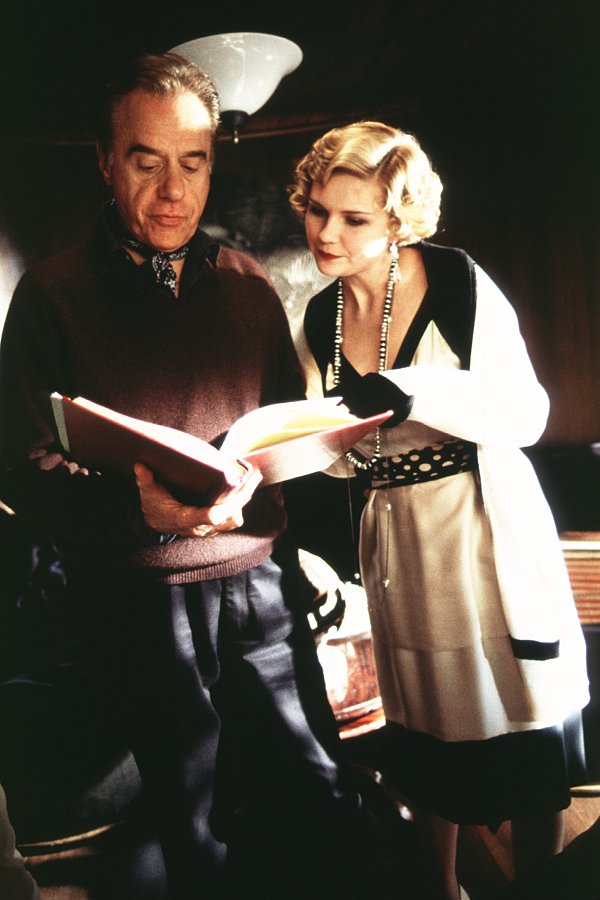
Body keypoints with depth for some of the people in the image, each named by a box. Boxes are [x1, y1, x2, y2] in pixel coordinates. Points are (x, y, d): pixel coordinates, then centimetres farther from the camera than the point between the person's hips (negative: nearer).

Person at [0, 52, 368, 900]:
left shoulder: (248, 286, 9)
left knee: (322, 799, 10)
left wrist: (252, 468, -9)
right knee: (194, 826, 12)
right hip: (141, 597, -3)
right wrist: (137, 504, -26)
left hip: (260, 580, 3)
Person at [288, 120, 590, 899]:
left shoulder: (456, 281, -11)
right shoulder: (322, 317, 5)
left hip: (490, 533, -4)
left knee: (523, 720, 6)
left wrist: (411, 392, -30)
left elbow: (527, 413, -16)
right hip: (395, 542, 5)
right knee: (427, 733, 14)